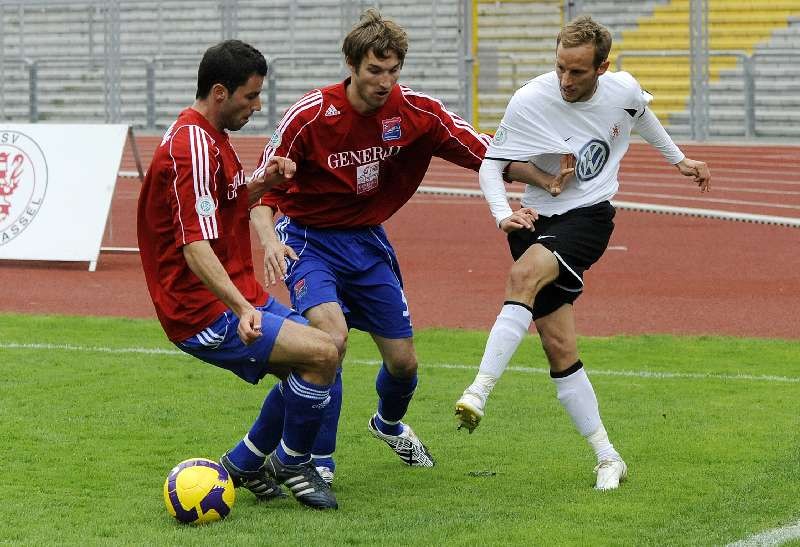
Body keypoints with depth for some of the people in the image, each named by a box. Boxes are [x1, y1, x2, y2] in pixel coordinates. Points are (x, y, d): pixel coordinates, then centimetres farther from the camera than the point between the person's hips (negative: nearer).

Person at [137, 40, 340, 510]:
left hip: (238, 295, 11)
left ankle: (243, 465, 23)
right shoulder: (192, 149, -20)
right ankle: (290, 464, -1)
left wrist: (263, 183, 7)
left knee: (314, 360, 16)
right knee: (321, 353, -21)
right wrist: (242, 308, -40)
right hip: (203, 312, -11)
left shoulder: (209, 138, 13)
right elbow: (196, 249, -28)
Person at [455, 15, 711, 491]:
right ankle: (608, 458, 5)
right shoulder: (530, 102, -12)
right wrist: (503, 214, -25)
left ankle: (479, 392, -38)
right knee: (559, 346, -6)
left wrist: (678, 159, 33)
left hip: (590, 218, -1)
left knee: (525, 274, -32)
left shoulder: (623, 89, -4)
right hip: (540, 220, 1)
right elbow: (491, 165, -6)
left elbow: (642, 114, 21)